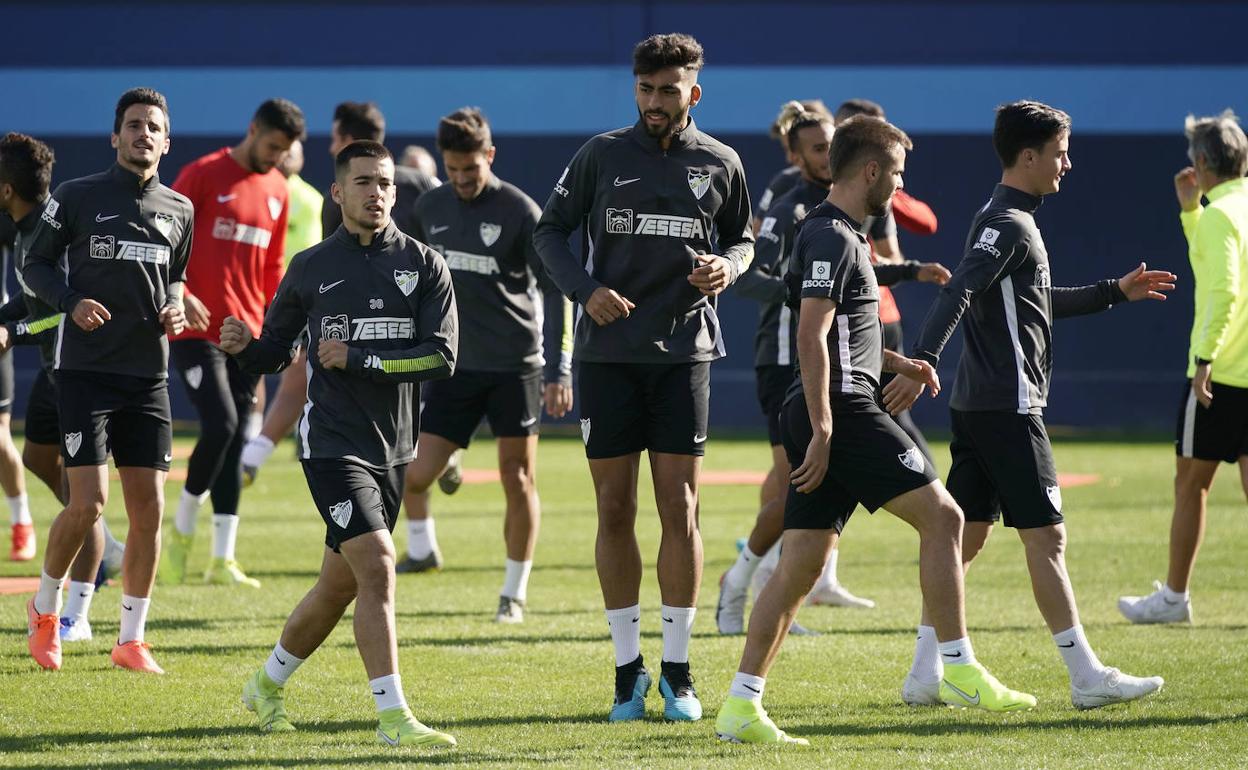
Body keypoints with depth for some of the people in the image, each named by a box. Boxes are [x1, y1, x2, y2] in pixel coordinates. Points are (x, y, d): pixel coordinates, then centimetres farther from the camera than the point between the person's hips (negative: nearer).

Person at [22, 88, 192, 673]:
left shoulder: (179, 211, 10)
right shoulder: (77, 197, -2)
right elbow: (34, 264, 4)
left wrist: (176, 307, 2)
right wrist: (71, 301, -14)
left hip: (148, 375, 4)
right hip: (85, 368, -4)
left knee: (148, 508, 0)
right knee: (86, 503, -11)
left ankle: (131, 639, 10)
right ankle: (45, 608, 14)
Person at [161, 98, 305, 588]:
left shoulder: (277, 191, 12)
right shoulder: (203, 175, -6)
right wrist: (179, 294, -19)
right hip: (196, 329, -6)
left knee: (235, 443, 3)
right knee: (220, 426, -17)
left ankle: (222, 560, 4)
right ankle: (181, 532, 1)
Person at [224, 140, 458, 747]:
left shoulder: (424, 265, 2)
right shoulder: (310, 269, 2)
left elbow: (441, 356, -7)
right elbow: (273, 353, 11)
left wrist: (358, 360, -14)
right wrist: (243, 348, -11)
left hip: (391, 448, 3)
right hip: (331, 442, -3)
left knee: (339, 586, 14)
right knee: (376, 566, -19)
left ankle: (268, 684, 36)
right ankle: (393, 718, -19)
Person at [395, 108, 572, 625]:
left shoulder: (520, 212, -8)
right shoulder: (430, 209, 6)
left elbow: (554, 290, -8)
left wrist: (559, 370, -13)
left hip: (515, 366, -3)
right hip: (454, 367, 4)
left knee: (519, 480, -1)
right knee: (413, 474, -4)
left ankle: (514, 593, 11)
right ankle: (420, 551, 25)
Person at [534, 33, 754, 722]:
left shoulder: (719, 164, 5)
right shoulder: (602, 155, 2)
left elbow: (741, 237, 18)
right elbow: (550, 230, 8)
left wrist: (727, 266, -5)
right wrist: (584, 289, -9)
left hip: (683, 351, 0)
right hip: (607, 352, 0)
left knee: (678, 508, -3)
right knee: (615, 510, 1)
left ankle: (677, 670, 5)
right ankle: (628, 667, 11)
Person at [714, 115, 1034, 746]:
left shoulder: (836, 234, 22)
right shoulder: (831, 238, -11)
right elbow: (812, 336, -20)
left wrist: (895, 363, 21)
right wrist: (821, 431, -23)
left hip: (825, 419, 10)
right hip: (843, 411, -10)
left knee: (802, 562, 5)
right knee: (941, 515, -6)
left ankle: (741, 706, 1)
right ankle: (961, 674, -6)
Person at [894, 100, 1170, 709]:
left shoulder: (1008, 221, 19)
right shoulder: (1007, 225, -13)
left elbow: (1036, 303, 33)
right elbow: (957, 293, -28)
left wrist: (1114, 292, 36)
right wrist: (924, 358, -41)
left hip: (976, 406, 10)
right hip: (1007, 408, -10)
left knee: (964, 537, 9)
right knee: (1046, 535, -8)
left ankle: (926, 674, 10)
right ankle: (1087, 677, -7)